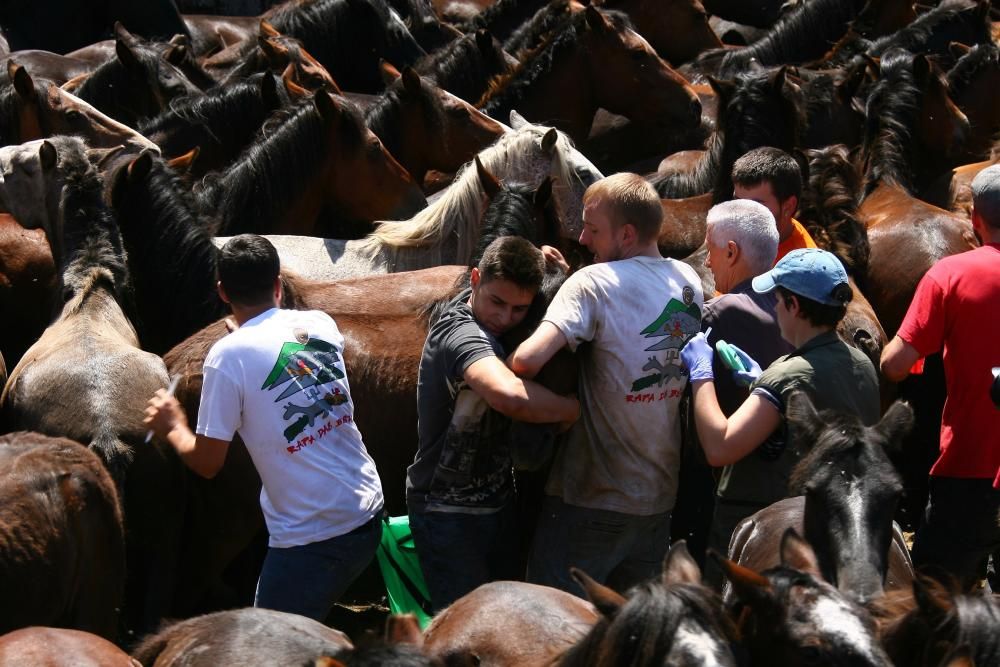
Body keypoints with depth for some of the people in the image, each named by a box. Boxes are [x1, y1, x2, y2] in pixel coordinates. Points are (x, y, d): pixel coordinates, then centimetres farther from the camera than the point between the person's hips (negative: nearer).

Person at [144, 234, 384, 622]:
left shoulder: (229, 355, -13)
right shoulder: (321, 325, 4)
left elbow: (207, 463, -9)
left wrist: (173, 429, 12)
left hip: (309, 539, -6)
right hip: (367, 519, 6)